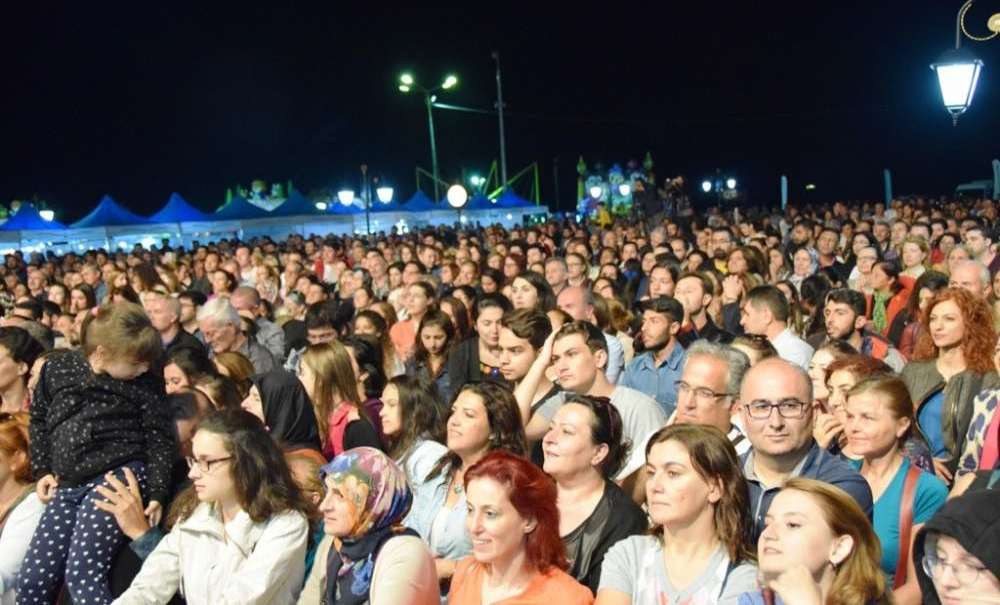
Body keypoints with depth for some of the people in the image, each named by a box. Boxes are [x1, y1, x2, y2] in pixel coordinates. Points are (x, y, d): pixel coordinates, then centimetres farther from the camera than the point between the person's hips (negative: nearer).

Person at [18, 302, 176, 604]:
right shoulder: (57, 368, 3)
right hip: (67, 485, 5)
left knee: (82, 573, -20)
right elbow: (39, 419, 17)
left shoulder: (146, 382, -3)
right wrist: (42, 470, 13)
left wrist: (157, 493, -7)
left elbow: (160, 438, -1)